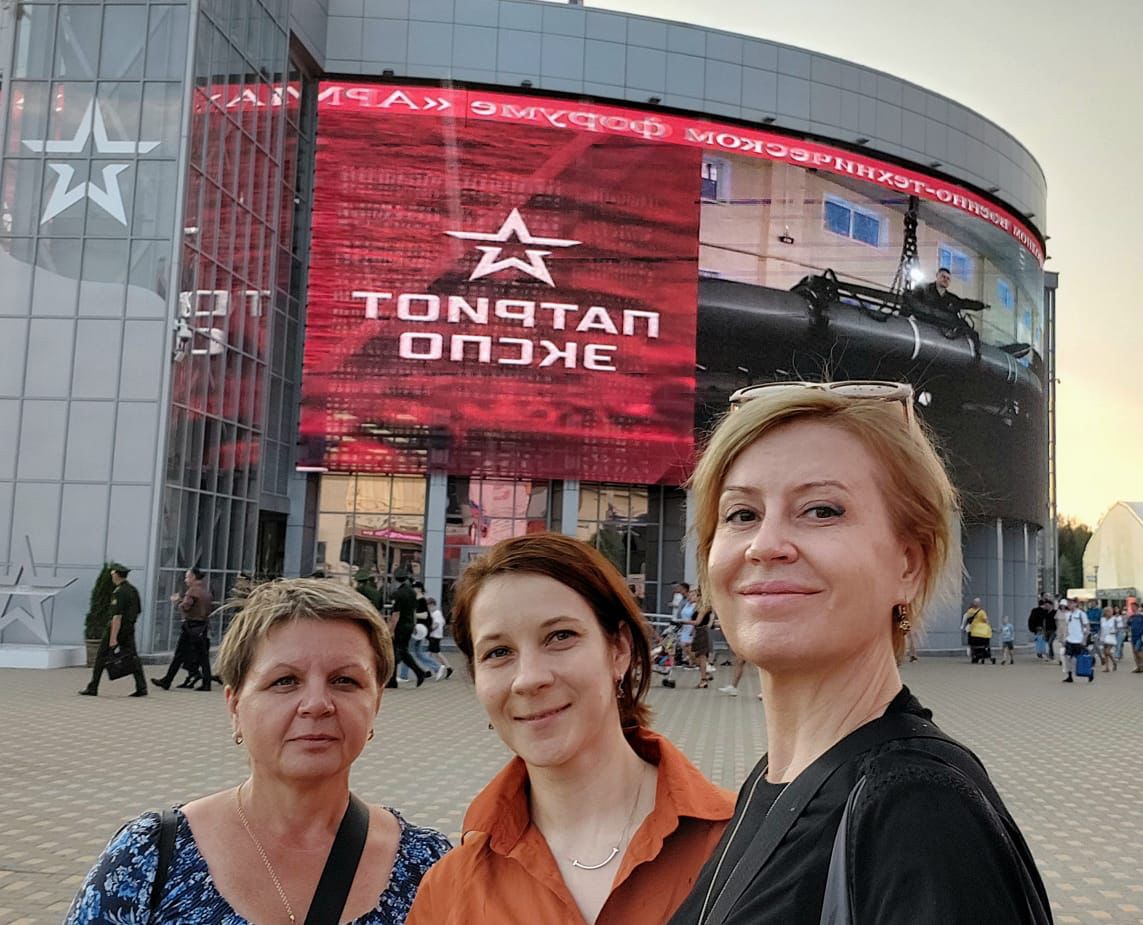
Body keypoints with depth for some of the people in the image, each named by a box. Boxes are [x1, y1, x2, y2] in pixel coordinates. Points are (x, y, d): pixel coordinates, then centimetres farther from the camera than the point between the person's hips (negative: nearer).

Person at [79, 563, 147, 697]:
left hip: (117, 628, -7)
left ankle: (92, 688, 10)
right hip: (129, 629, 7)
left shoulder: (118, 592, -16)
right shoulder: (133, 590, 10)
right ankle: (141, 687, -4)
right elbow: (138, 611, 17)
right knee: (132, 657, 5)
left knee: (101, 656, 5)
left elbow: (117, 616, -21)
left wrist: (113, 638, -22)